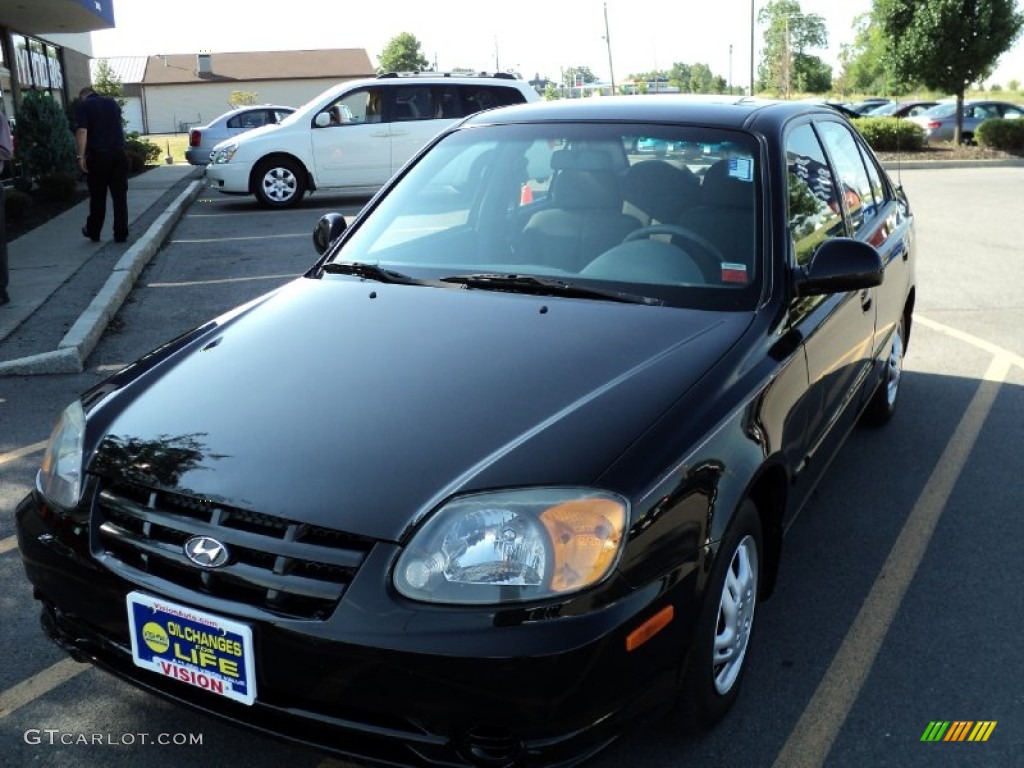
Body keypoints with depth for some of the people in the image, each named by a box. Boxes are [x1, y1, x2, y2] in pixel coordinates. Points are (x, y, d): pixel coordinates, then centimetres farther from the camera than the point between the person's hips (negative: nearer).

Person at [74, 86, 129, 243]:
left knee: (97, 196, 9)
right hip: (119, 153, 3)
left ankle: (93, 232, 21)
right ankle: (121, 234, 5)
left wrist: (81, 156, -14)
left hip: (98, 155, -3)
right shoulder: (112, 102, 15)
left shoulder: (83, 106, 0)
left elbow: (82, 131, -13)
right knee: (120, 195, 5)